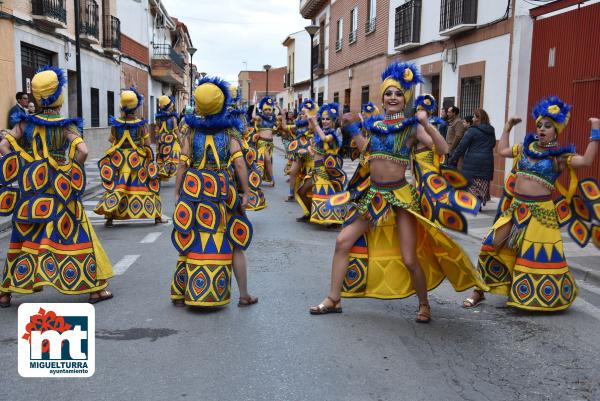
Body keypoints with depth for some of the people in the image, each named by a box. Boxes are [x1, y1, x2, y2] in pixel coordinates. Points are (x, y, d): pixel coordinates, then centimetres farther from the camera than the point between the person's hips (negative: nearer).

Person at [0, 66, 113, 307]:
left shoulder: (26, 123, 3)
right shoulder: (67, 127, -7)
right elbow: (82, 151, -20)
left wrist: (24, 169, -2)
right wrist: (70, 174, -8)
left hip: (30, 191, 3)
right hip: (61, 194, -3)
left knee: (24, 240, 13)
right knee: (74, 236, 5)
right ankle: (94, 288, 10)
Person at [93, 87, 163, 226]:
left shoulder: (115, 124, -7)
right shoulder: (141, 124, -11)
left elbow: (112, 140, 6)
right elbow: (147, 144, -8)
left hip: (119, 160, 1)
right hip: (138, 161, -1)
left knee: (114, 188, 9)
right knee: (149, 186, 9)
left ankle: (109, 217, 4)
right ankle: (157, 216, 12)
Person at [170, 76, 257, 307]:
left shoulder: (192, 131, 2)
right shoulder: (229, 131, -1)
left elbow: (183, 164, -1)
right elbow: (239, 163, -8)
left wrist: (178, 193, 5)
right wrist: (245, 193, -3)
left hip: (193, 190, 1)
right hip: (223, 190, -1)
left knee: (191, 241, 11)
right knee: (232, 243, 7)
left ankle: (182, 293, 20)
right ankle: (244, 295, 14)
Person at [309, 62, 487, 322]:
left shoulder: (411, 125, -5)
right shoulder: (374, 124, 7)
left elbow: (443, 150, -14)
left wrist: (426, 124, -24)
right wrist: (352, 128, 15)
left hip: (399, 195, -4)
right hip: (372, 194, 5)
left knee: (409, 259, -2)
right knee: (343, 241, -1)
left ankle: (424, 305, 24)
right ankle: (333, 299, 13)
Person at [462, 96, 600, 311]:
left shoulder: (560, 156, -4)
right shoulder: (526, 147, 10)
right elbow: (502, 151, 22)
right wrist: (507, 128, 24)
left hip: (540, 212, -4)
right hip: (516, 207, 4)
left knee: (540, 256, 0)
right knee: (492, 246, 0)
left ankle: (551, 298, 22)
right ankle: (479, 291, 14)